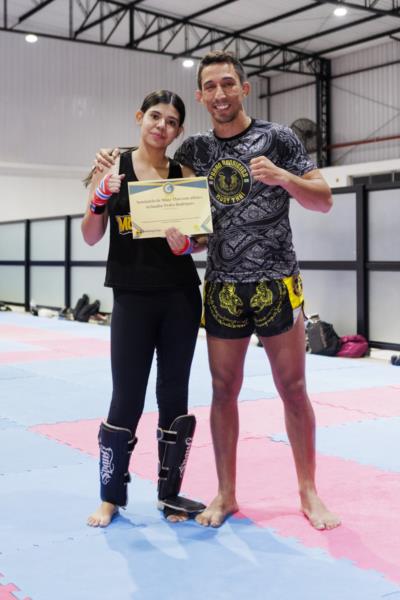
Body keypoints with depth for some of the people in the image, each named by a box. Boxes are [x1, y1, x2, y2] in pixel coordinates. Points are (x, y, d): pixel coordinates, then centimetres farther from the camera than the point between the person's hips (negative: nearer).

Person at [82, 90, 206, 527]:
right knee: (126, 401, 1)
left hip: (180, 298, 2)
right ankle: (111, 495, 20)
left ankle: (170, 493, 23)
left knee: (174, 398, 8)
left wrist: (186, 245, -15)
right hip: (132, 298, -1)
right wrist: (99, 198, -18)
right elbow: (91, 237, -1)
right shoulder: (113, 166, 1)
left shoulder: (184, 175, 4)